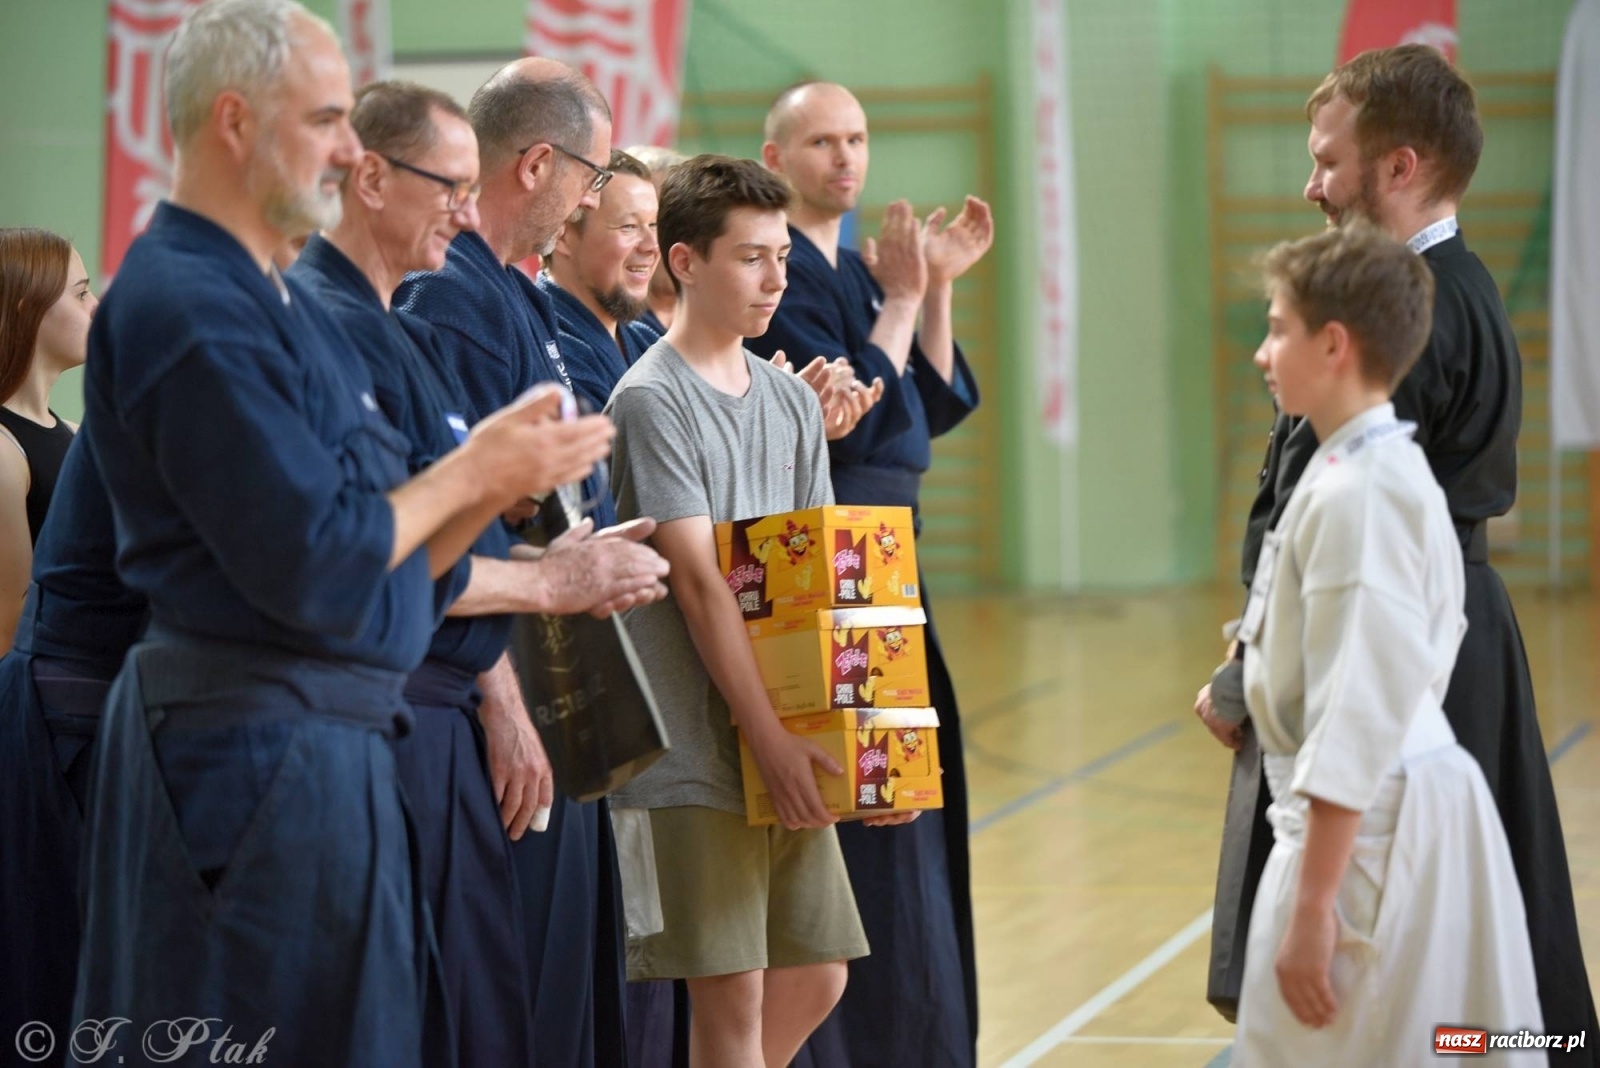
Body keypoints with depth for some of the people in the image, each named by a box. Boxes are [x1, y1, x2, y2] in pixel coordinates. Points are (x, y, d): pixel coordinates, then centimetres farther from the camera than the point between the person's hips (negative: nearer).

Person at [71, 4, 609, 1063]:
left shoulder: (284, 303, 16)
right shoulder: (191, 310, -15)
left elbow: (389, 559, 17)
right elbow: (315, 567, -22)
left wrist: (501, 480, 2)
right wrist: (469, 473, -8)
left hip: (334, 739, 10)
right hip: (261, 760, -10)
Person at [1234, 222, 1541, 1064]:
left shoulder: (1355, 495, -19)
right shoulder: (1388, 470, 10)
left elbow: (1358, 715, -22)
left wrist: (1311, 905, -20)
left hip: (1365, 828, -10)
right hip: (1411, 812, 10)